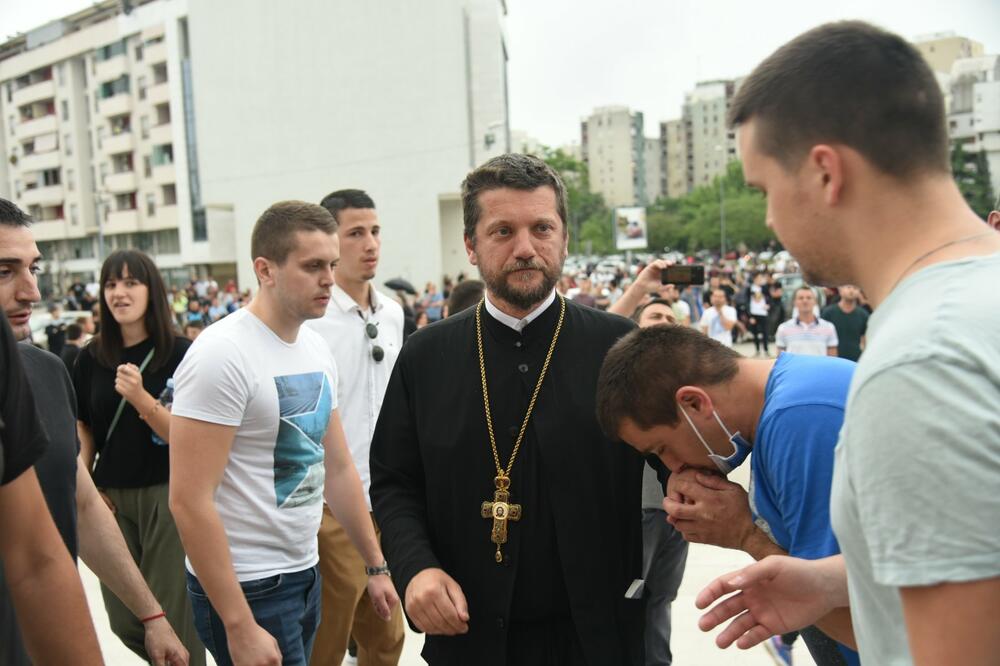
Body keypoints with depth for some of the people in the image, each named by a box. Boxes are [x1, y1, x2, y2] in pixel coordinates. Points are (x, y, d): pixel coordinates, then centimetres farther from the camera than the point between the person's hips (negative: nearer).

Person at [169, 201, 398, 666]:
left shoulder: (317, 349, 4)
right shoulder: (222, 353, -18)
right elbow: (189, 500, -20)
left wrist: (376, 565, 12)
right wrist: (239, 626, -20)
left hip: (306, 575, 8)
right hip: (247, 588, -7)